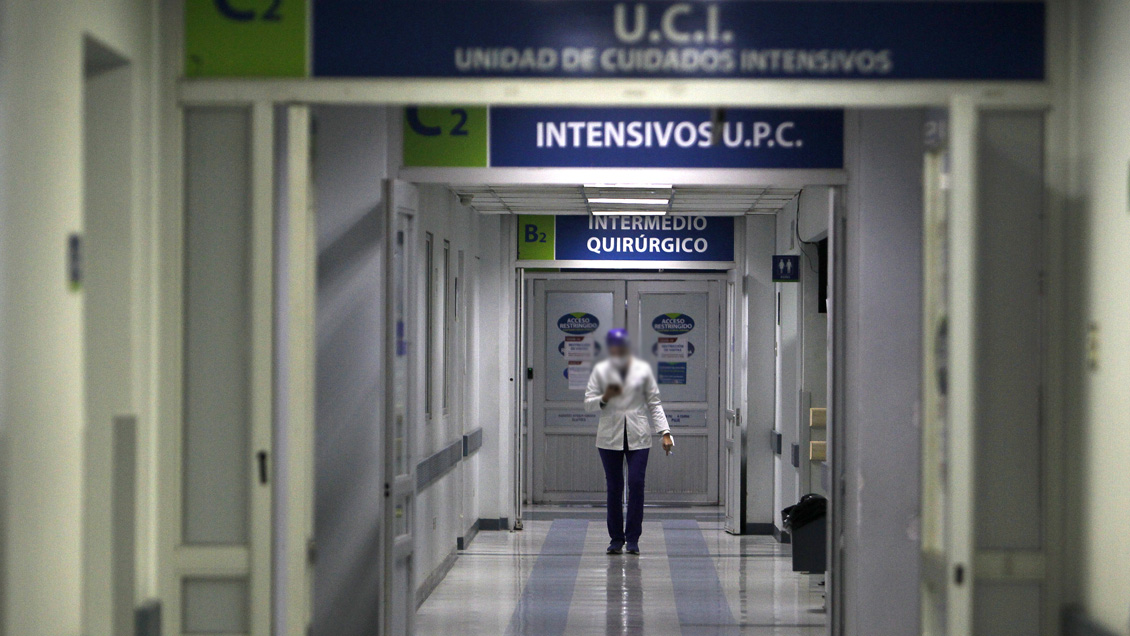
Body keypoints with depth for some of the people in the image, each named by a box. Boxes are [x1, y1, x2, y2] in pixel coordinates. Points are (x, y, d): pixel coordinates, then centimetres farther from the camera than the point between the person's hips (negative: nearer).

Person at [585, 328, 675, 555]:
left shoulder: (643, 370, 4)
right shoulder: (601, 370, 4)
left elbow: (654, 403, 6)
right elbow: (588, 402, 5)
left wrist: (665, 432, -3)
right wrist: (605, 398, -16)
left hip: (638, 437, -1)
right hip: (610, 436, 1)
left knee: (636, 484, -9)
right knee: (614, 488, 1)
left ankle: (633, 539, -3)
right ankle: (616, 539, 10)